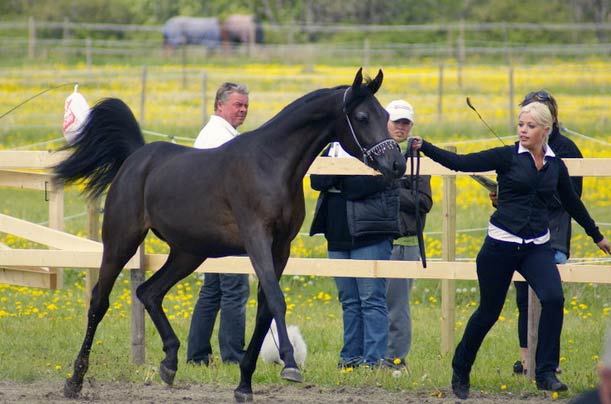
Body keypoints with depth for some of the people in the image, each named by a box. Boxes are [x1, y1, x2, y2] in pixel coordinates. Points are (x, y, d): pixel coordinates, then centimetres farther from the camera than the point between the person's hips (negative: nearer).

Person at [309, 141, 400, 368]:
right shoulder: (334, 148, 15)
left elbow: (366, 184, -18)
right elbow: (317, 180, -1)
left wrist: (335, 178, -5)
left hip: (370, 234, -6)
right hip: (339, 237, 6)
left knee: (371, 299, -7)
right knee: (349, 302, 11)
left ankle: (374, 358, -8)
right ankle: (351, 356, 16)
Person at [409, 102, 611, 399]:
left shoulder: (555, 165, 8)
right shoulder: (507, 157, -2)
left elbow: (572, 203, 23)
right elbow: (461, 163, -9)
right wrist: (424, 148, -21)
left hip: (537, 248, 2)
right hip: (501, 244, -2)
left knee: (553, 299, -21)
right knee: (488, 311, 6)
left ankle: (546, 374, -14)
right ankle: (460, 372, 28)